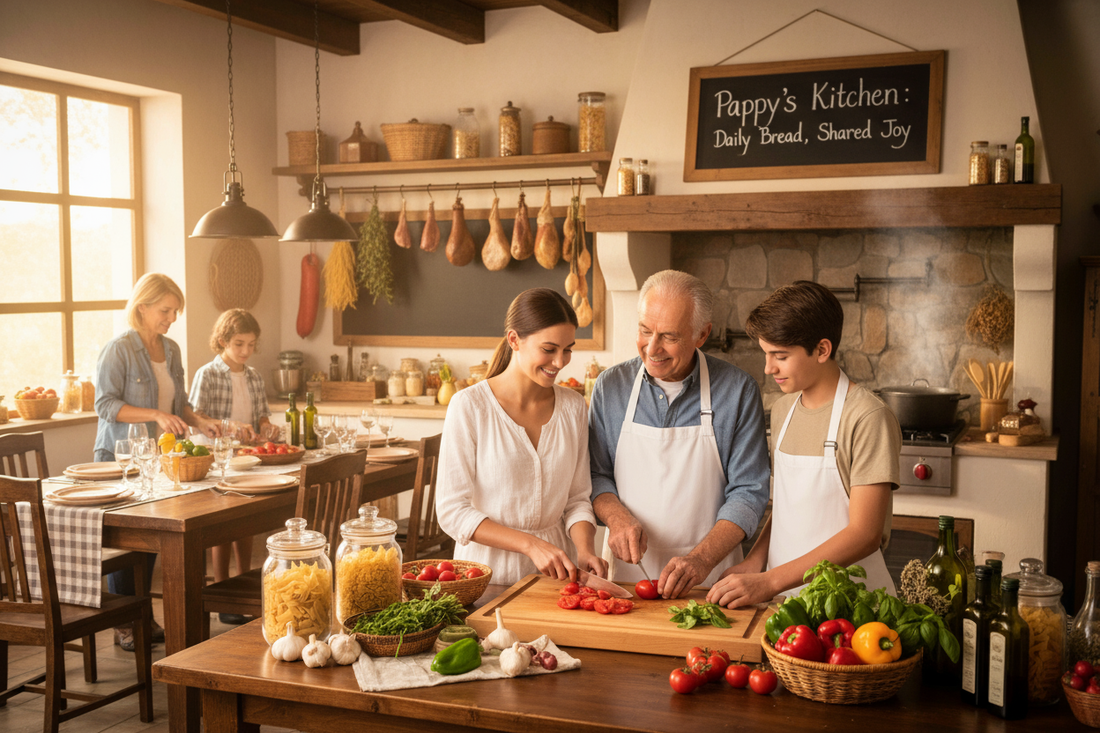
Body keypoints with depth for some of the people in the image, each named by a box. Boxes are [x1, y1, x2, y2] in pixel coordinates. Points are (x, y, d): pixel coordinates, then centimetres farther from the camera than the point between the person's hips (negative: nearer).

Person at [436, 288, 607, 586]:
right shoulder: (469, 406, -9)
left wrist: (584, 550, -9)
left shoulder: (573, 407, 6)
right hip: (488, 571, -3)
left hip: (555, 572, 3)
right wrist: (531, 544, -17)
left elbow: (577, 498, 10)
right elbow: (453, 511, -9)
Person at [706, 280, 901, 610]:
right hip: (783, 592, 5)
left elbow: (865, 534, -15)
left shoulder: (868, 417, -11)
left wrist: (768, 581, -18)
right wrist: (755, 561, 3)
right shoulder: (783, 410, 11)